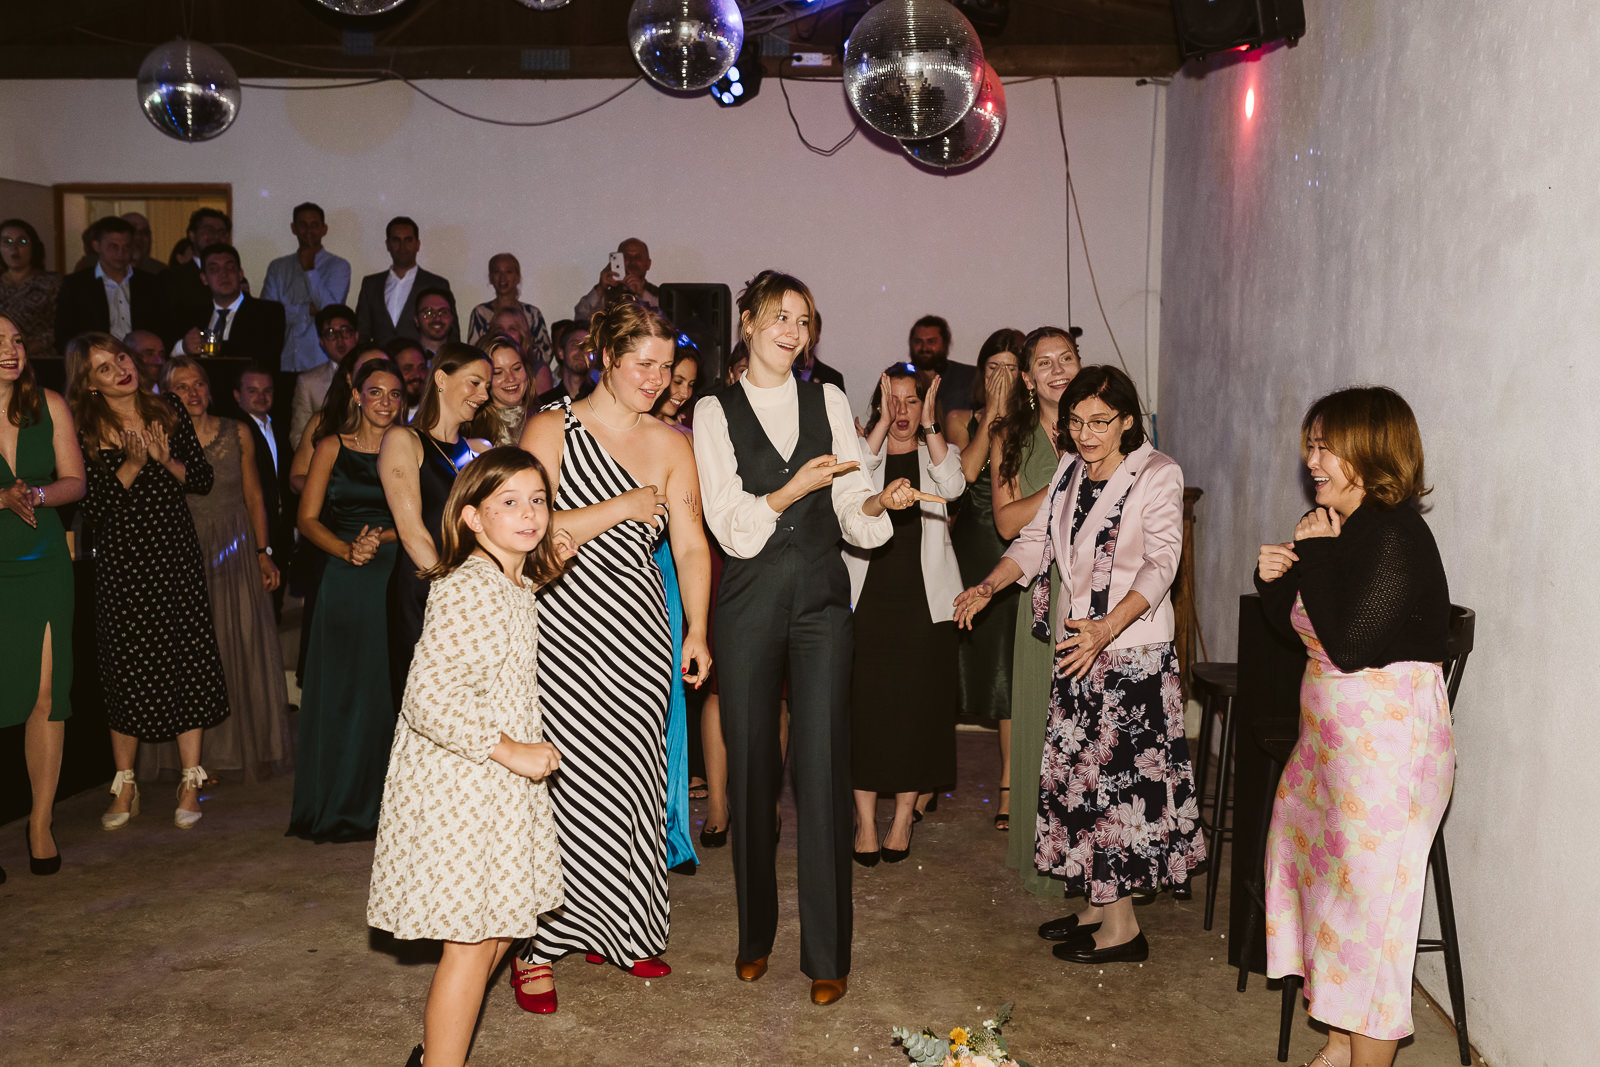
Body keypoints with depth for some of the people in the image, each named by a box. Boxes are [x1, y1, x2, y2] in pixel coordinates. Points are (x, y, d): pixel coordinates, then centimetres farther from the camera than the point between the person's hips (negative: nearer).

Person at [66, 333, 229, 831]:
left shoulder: (169, 412, 4)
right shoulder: (84, 430, -3)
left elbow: (204, 480, 4)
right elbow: (90, 508, -9)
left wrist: (166, 460, -13)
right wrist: (132, 464, -19)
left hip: (175, 552, 1)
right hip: (121, 561, -1)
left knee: (187, 660, -1)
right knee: (127, 669, 4)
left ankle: (190, 782, 8)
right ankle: (125, 787, 18)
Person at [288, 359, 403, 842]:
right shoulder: (333, 446, 7)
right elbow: (308, 519, 3)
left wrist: (381, 540, -15)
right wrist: (346, 549, -14)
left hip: (396, 578, 0)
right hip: (345, 583, 0)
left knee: (390, 690, 0)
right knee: (341, 691, 2)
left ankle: (389, 803, 11)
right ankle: (340, 806, 14)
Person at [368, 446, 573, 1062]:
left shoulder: (515, 587, 8)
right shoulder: (468, 592, -22)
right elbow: (429, 698, -29)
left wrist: (545, 571, 18)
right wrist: (511, 750, -22)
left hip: (497, 786, 10)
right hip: (457, 788, -10)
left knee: (497, 928, 19)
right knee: (472, 943, -1)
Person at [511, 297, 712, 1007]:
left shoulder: (670, 444, 11)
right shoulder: (551, 430, -1)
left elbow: (691, 545, 9)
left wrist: (696, 631, 1)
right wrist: (622, 507, -11)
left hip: (638, 630, 4)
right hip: (564, 627, -4)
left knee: (629, 776, 7)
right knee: (562, 776, -5)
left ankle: (622, 928, 24)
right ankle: (538, 942, 9)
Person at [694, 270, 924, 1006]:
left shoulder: (829, 403, 11)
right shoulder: (715, 413, 3)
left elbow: (850, 513, 9)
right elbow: (730, 525, -5)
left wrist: (878, 502, -12)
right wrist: (797, 486, -17)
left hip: (820, 595, 1)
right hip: (750, 599, -1)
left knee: (823, 766, -4)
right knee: (751, 765, 6)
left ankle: (827, 952, 6)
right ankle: (755, 933, 24)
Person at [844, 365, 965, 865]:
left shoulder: (938, 453, 10)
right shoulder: (864, 446, 10)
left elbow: (953, 485, -13)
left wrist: (929, 425, -16)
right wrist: (884, 422, -15)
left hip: (924, 600, 1)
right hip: (866, 596, 0)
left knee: (916, 706, 3)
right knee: (864, 705, -1)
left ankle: (904, 818, 17)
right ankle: (866, 820, 10)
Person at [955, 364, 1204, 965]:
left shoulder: (1157, 475, -9)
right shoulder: (1069, 471, 11)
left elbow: (1160, 563, -19)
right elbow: (1036, 540, 12)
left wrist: (1106, 628, -33)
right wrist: (988, 586, -6)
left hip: (1132, 650, -7)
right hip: (1076, 645, 7)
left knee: (1116, 778, -4)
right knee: (1079, 774, 11)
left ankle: (1121, 927, 8)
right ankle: (1098, 904, 25)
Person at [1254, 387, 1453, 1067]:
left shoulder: (1397, 536, -18)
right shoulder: (1332, 528, 9)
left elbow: (1349, 646, -24)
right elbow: (1293, 624, 17)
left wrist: (1315, 556, -16)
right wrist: (1274, 577, -3)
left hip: (1388, 743, -10)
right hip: (1330, 732, 10)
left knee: (1367, 907, -2)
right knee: (1313, 879, 16)